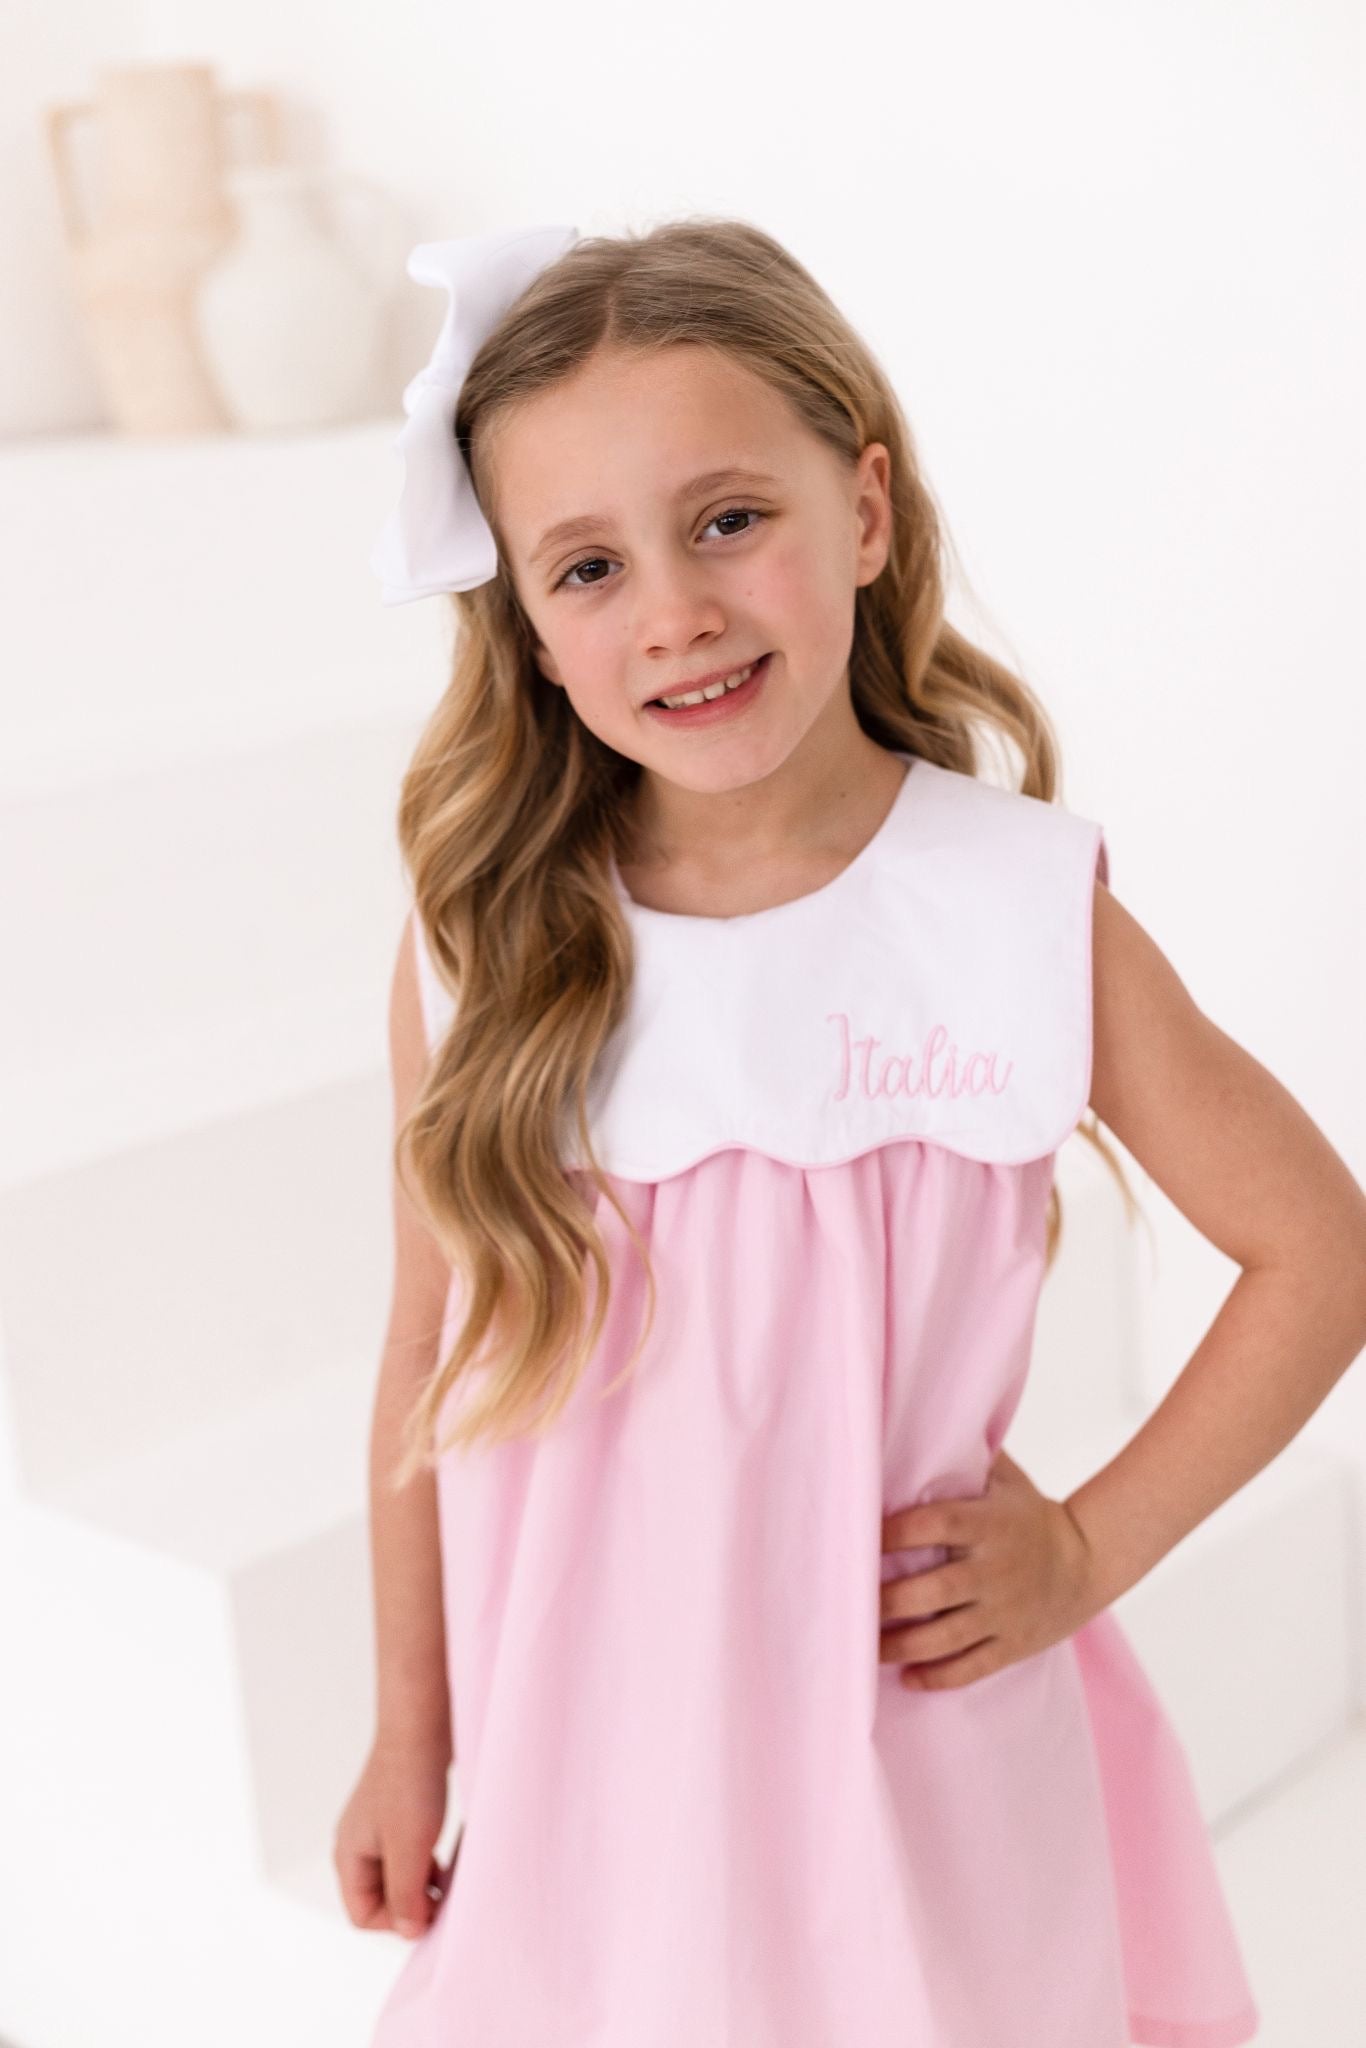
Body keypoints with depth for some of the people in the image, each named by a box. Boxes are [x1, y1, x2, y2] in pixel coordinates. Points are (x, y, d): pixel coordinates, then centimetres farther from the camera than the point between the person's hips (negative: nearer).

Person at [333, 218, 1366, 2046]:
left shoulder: (1022, 916, -14)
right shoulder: (480, 943, -10)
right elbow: (431, 1363, -1)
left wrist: (1090, 1544, -7)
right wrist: (411, 1737, 7)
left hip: (910, 1748, -1)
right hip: (584, 1755, 2)